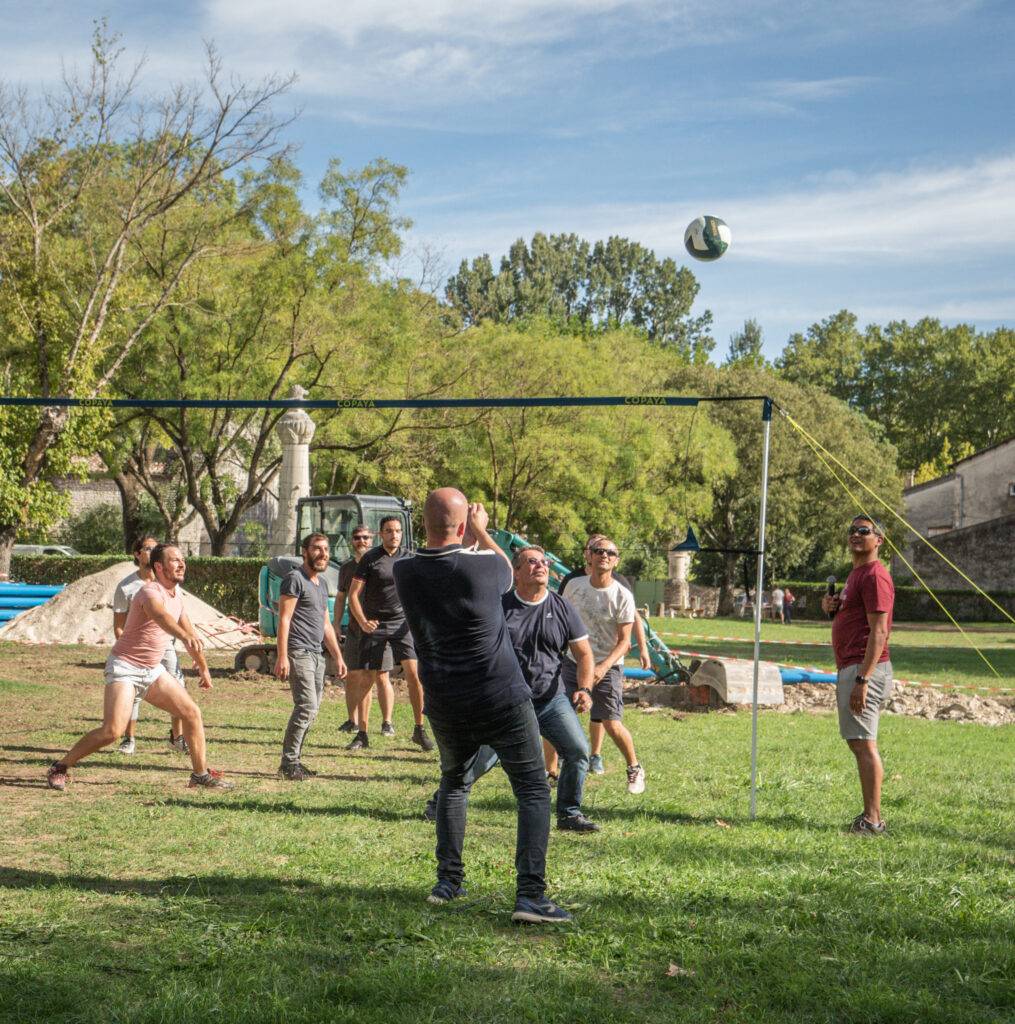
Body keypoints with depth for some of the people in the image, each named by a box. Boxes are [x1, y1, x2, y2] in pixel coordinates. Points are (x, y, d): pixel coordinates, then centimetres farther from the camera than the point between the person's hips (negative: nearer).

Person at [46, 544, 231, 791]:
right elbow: (161, 616, -43)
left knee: (192, 713, 2)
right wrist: (184, 635, -62)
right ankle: (59, 768, 0)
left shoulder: (176, 596, 8)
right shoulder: (150, 592, -20)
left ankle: (201, 774, 16)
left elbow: (188, 631, 24)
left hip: (153, 670, 8)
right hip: (125, 667, -8)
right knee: (112, 731, -18)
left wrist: (203, 667, 31)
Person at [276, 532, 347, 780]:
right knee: (307, 706, -16)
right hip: (298, 652, -9)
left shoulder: (322, 583, 21)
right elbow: (284, 619, -11)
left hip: (316, 654, 9)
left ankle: (293, 760, 12)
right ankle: (289, 762, -10)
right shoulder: (295, 579, -5)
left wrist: (338, 657, 23)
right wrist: (282, 656, -19)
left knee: (310, 709, 6)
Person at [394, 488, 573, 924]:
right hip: (502, 702, -4)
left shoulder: (405, 573, -5)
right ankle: (530, 894, -7)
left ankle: (448, 880, 21)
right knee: (533, 791, 4)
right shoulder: (481, 566, -15)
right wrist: (481, 532, 22)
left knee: (453, 782, 27)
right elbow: (508, 569, 10)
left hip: (444, 706, 4)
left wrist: (470, 537, 25)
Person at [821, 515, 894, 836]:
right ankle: (871, 817, 16)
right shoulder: (856, 574, 21)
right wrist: (832, 608, 8)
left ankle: (873, 820, -11)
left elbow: (878, 631, -20)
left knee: (863, 743, -12)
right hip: (850, 669, 11)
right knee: (859, 744, 12)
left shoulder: (874, 575, -13)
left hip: (865, 668, -11)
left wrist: (862, 679, -25)